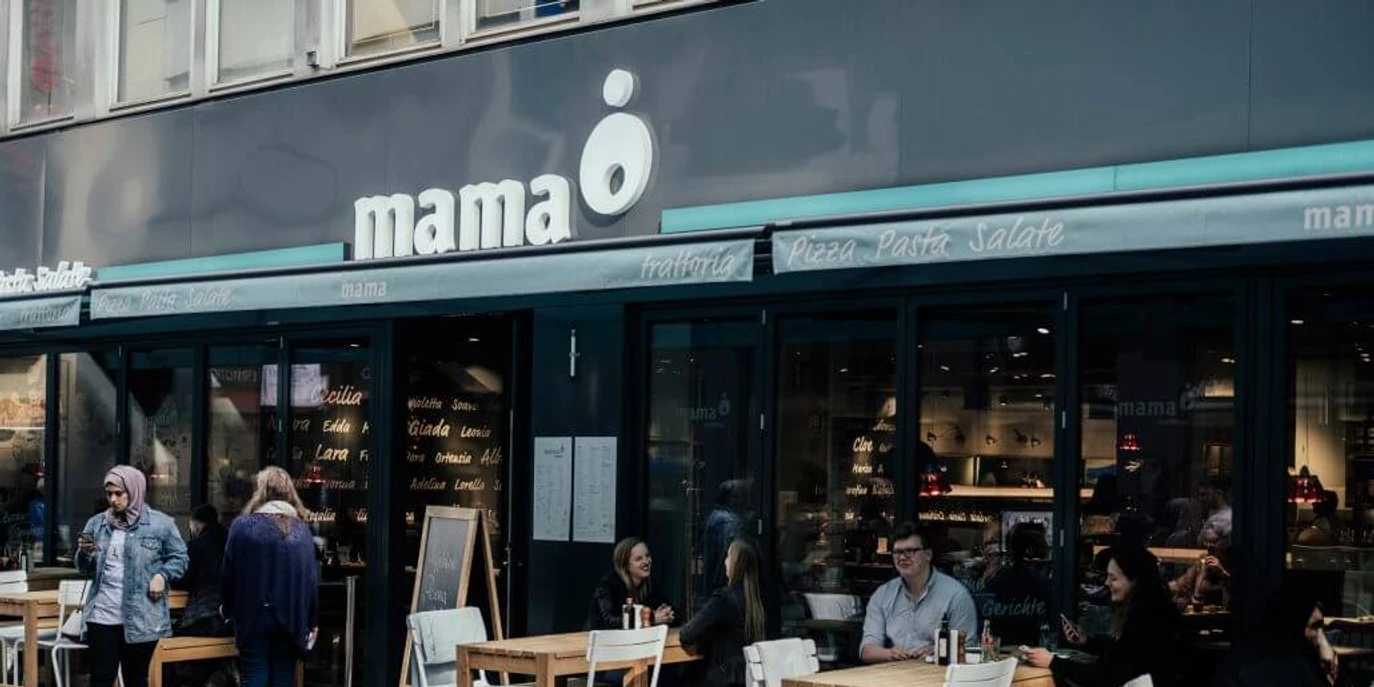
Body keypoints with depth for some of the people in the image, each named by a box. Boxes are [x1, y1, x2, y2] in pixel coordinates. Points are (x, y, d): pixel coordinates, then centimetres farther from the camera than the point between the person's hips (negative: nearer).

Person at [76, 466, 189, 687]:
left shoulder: (160, 523, -2)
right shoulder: (96, 523, 9)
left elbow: (179, 557, 5)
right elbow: (86, 570, 13)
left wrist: (163, 575, -13)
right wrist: (84, 553, -9)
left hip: (141, 619, -2)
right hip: (102, 617, 2)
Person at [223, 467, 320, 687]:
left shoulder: (242, 526, -5)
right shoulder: (302, 530, 3)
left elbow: (229, 574, -1)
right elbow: (312, 578, 3)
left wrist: (229, 611, 14)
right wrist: (312, 622, 11)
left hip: (254, 617, -2)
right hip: (291, 619, 2)